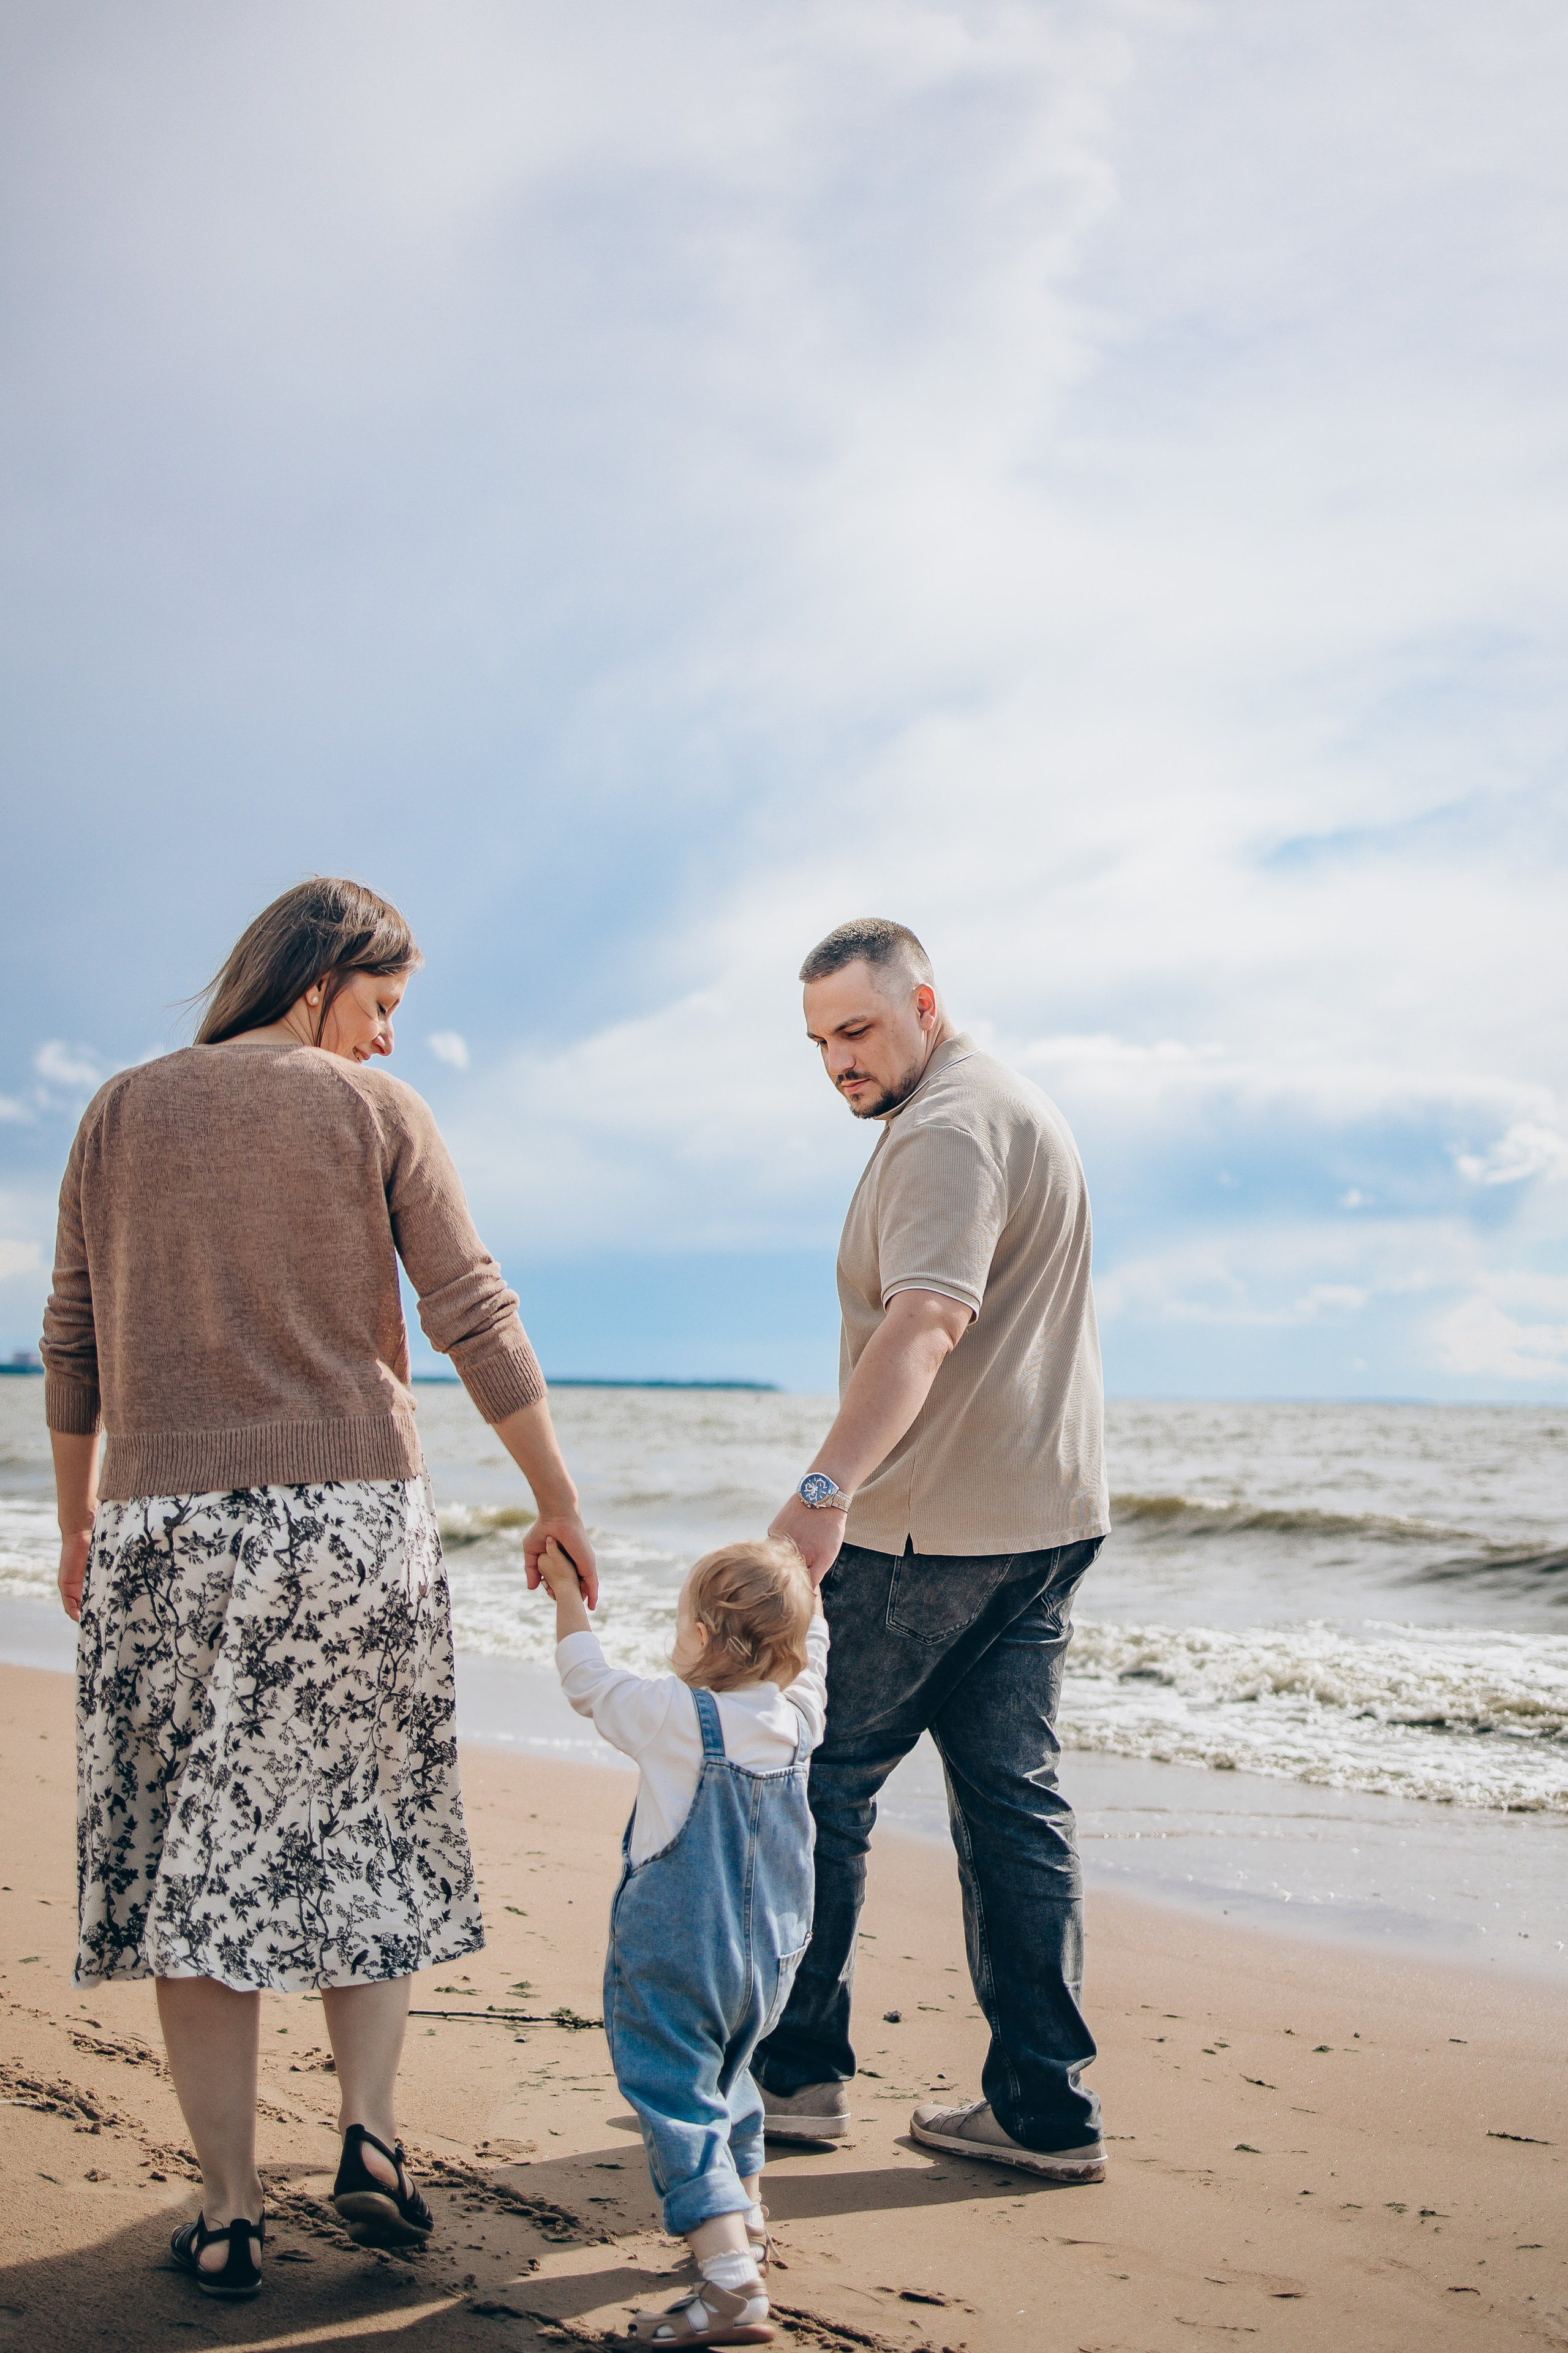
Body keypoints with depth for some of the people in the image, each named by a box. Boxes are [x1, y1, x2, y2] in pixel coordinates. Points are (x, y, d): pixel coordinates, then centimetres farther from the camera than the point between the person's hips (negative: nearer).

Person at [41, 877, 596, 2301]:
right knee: (371, 1832, 16)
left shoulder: (122, 1114, 9)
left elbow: (73, 1346, 10)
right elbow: (476, 1321, -2)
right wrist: (558, 1502, 5)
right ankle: (370, 2135, 6)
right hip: (353, 1513, -1)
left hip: (164, 1526, 2)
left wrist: (78, 1523, 20)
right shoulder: (377, 1112, 1)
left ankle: (230, 2214, 9)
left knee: (198, 1855, 6)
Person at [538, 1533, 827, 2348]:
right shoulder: (798, 1716, -4)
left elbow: (588, 1683, 0)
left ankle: (732, 2283, -19)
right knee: (726, 2076, 29)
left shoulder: (671, 1716, -17)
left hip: (673, 1960, -7)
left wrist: (568, 1596, 13)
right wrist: (796, 1581, 30)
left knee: (680, 2107, -7)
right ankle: (745, 2215, 47)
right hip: (769, 1958, 7)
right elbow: (809, 1646, 18)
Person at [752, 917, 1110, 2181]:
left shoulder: (948, 1126, -15)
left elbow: (927, 1319, -32)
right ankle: (1046, 2108, 11)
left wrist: (827, 1488, -43)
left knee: (819, 1778, 3)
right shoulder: (1016, 1104, 20)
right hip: (1049, 1510, 10)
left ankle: (797, 2070, 13)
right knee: (1013, 1797, 9)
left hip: (935, 1528, -10)